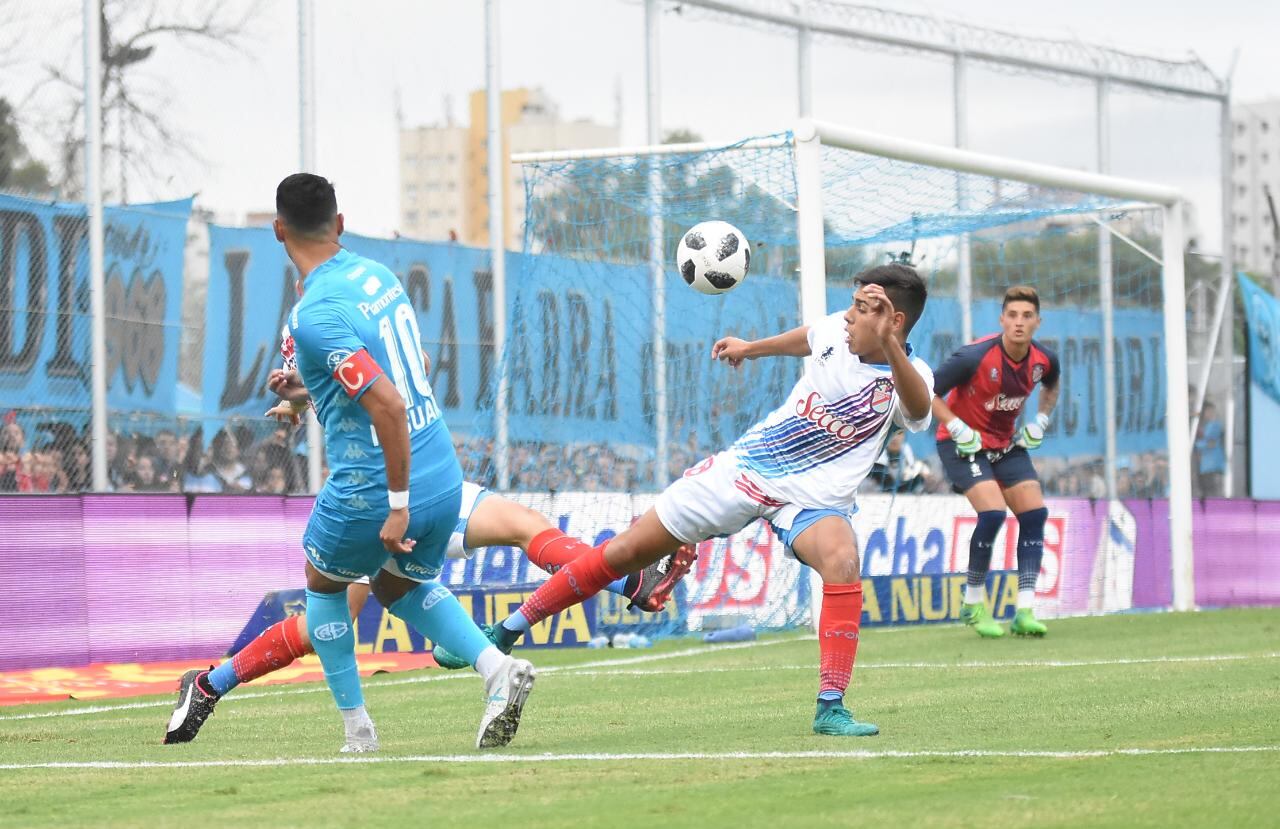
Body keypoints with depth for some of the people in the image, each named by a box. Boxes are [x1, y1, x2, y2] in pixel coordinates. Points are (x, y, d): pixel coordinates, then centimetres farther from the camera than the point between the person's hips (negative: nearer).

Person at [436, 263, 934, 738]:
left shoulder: (906, 379, -17)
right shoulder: (834, 331, -5)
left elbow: (920, 408, -44)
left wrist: (889, 347, -59)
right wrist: (752, 348, 35)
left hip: (811, 499, -4)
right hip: (743, 466, 4)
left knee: (842, 561, -37)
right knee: (624, 551, 5)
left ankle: (831, 708, -27)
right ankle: (508, 632, 20)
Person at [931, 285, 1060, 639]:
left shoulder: (1043, 360, -7)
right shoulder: (975, 357, -25)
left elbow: (1050, 387, 20)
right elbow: (926, 393, -18)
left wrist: (1040, 421, 6)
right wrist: (958, 429, -22)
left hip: (1006, 444, 6)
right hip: (964, 445, -6)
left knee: (1034, 513, -8)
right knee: (993, 512, -23)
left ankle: (1025, 611, -5)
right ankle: (973, 604, -5)